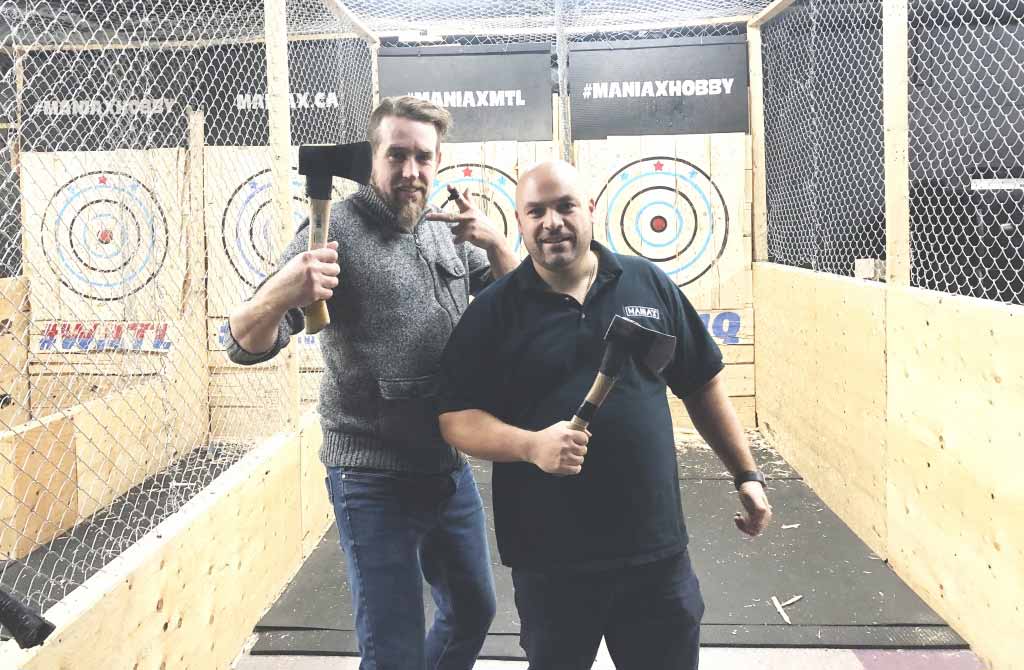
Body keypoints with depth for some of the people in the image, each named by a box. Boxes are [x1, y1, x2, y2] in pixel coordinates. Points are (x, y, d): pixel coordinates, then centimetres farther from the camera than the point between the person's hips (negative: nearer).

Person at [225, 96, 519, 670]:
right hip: (375, 479, -6)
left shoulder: (447, 232, 6)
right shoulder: (339, 230, -14)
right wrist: (279, 295, -43)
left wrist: (495, 242, -10)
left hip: (450, 468, 7)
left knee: (474, 611, 23)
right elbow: (247, 345, -19)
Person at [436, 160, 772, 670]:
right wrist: (530, 444, -22)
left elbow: (701, 386, 11)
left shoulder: (648, 284, 4)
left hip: (658, 551, 2)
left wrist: (746, 474, 10)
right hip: (549, 562, -1)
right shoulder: (493, 312, -2)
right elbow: (457, 419, -5)